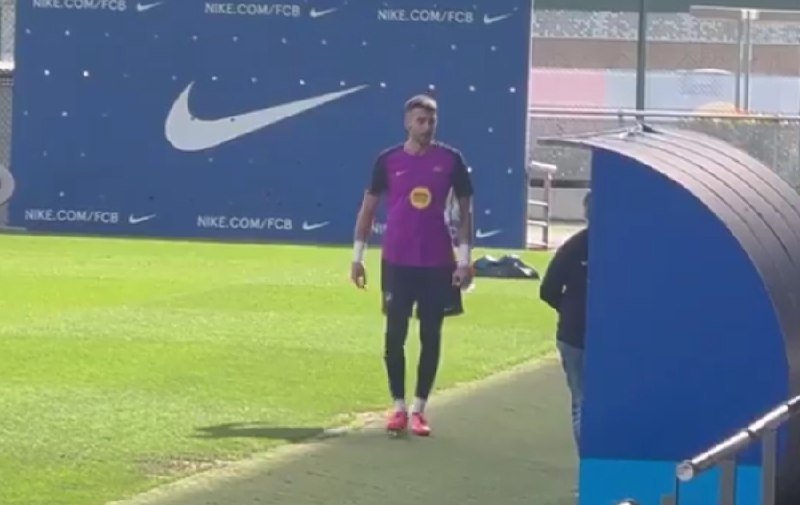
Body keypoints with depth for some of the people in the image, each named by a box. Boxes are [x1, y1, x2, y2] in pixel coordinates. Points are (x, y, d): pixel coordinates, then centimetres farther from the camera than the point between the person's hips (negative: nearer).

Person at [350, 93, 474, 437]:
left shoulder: (450, 159, -1)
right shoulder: (388, 160, -1)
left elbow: (465, 209, 5)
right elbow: (368, 207, 6)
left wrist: (464, 258, 0)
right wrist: (358, 255, 2)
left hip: (437, 262, 0)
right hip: (396, 261, 0)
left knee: (430, 336, 3)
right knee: (395, 334, 2)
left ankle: (419, 409, 11)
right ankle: (398, 406, 12)